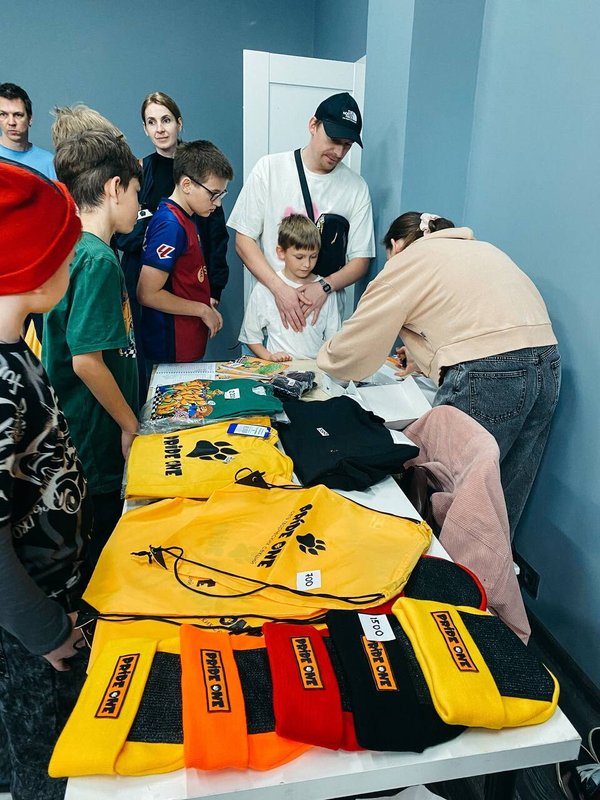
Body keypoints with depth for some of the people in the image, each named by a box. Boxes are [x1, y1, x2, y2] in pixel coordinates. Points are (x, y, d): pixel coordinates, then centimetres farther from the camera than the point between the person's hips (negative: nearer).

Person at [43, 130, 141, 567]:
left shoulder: (79, 250, 7)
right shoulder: (99, 260, -20)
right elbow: (87, 361, -24)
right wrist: (130, 424, -12)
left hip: (88, 433, 9)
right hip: (99, 439, -9)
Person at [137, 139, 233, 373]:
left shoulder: (185, 219, 8)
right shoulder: (170, 226, -20)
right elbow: (148, 294, -22)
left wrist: (205, 302, 5)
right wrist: (203, 310, -14)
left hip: (187, 343, 9)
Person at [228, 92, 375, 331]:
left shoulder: (356, 188, 1)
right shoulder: (269, 168, -2)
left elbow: (361, 259, 2)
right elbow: (244, 240, -4)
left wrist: (325, 286, -18)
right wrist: (279, 288, -18)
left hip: (326, 311, 1)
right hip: (270, 302, -1)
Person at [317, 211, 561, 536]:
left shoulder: (405, 261, 7)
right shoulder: (481, 248, 27)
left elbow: (349, 353, 7)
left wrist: (324, 355, 28)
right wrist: (424, 357, 37)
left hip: (486, 378, -8)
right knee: (504, 506, 18)